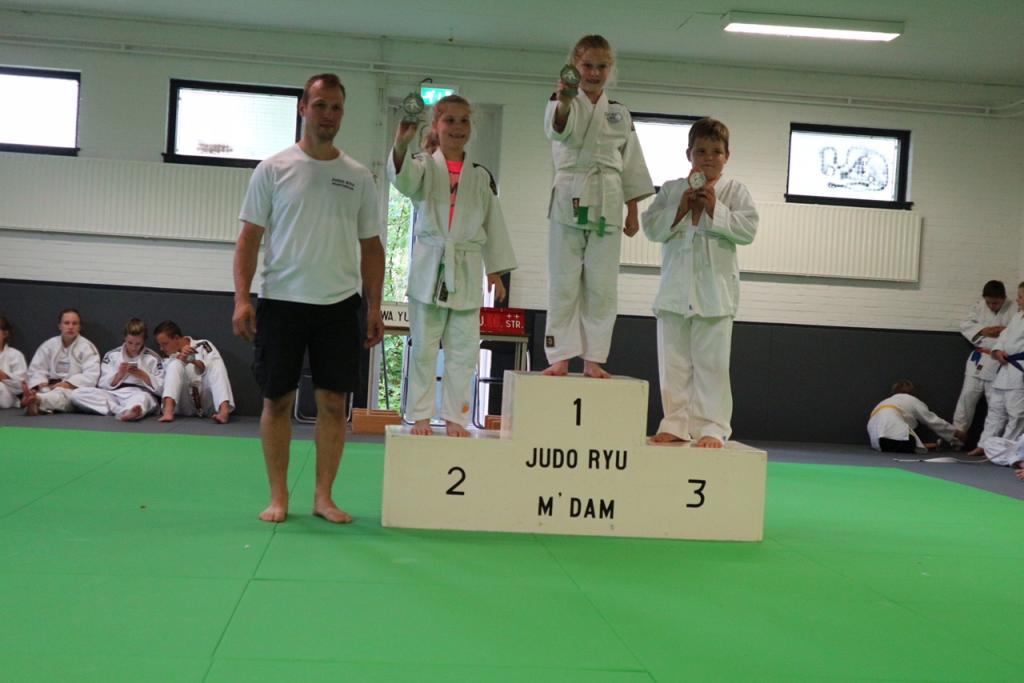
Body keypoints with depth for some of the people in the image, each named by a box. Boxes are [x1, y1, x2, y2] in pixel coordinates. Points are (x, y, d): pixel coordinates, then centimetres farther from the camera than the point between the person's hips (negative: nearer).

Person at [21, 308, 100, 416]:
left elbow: (90, 376, -8)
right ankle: (33, 402, -69)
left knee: (62, 394, -39)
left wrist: (67, 384, -20)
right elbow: (36, 369, 8)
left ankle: (35, 400, -71)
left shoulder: (87, 347, 2)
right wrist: (41, 384, -14)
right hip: (50, 388, 4)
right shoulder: (48, 345, 14)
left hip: (75, 389, -4)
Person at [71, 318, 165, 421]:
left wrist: (142, 375, -11)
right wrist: (120, 374, -9)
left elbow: (161, 388, 2)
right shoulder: (111, 355, 15)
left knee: (142, 397, -41)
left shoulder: (153, 358, 8)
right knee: (77, 394, -20)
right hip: (113, 395, 3)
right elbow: (104, 385, 9)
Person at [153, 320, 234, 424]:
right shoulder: (169, 358, 10)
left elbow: (216, 373, -15)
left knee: (217, 370, -27)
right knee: (175, 365, -19)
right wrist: (180, 360, -23)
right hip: (186, 409, 2)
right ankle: (168, 411, -36)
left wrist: (195, 362, -31)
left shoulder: (203, 346, 2)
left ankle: (224, 411, -48)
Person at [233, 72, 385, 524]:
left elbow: (371, 247, 10)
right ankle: (278, 496, 15)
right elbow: (249, 238, -1)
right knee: (277, 400, 4)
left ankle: (324, 496, 14)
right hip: (281, 301, -2)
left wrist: (374, 308, 4)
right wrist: (242, 298, -11)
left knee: (333, 402, 3)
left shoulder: (359, 177, 7)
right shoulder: (273, 169, 0)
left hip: (338, 305, 2)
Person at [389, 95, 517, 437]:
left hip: (467, 270, 2)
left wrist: (495, 271, 8)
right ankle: (420, 417, 13)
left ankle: (454, 417, 16)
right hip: (429, 267, -2)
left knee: (463, 350, 5)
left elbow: (493, 225, 11)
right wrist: (402, 143, -42)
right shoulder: (425, 166, 1)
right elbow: (404, 178, -22)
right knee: (423, 348, 4)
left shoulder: (482, 176, 9)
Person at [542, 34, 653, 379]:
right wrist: (564, 102, -44)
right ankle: (561, 357, 7)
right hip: (570, 199, -3)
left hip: (607, 205, 3)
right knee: (563, 283, 0)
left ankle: (593, 359, 11)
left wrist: (633, 211, 10)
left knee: (602, 286, 3)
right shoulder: (563, 105, 2)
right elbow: (559, 128, -23)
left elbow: (631, 165, 15)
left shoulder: (620, 114, 12)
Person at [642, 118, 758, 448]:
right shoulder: (671, 189, 10)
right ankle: (676, 424, 17)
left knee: (711, 363, -3)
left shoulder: (735, 190, 3)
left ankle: (713, 427, 1)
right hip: (676, 287, 3)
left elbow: (748, 229, -7)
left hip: (715, 289, -3)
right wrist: (680, 208, -10)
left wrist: (715, 208, -14)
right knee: (674, 362, 8)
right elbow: (652, 227, 2)